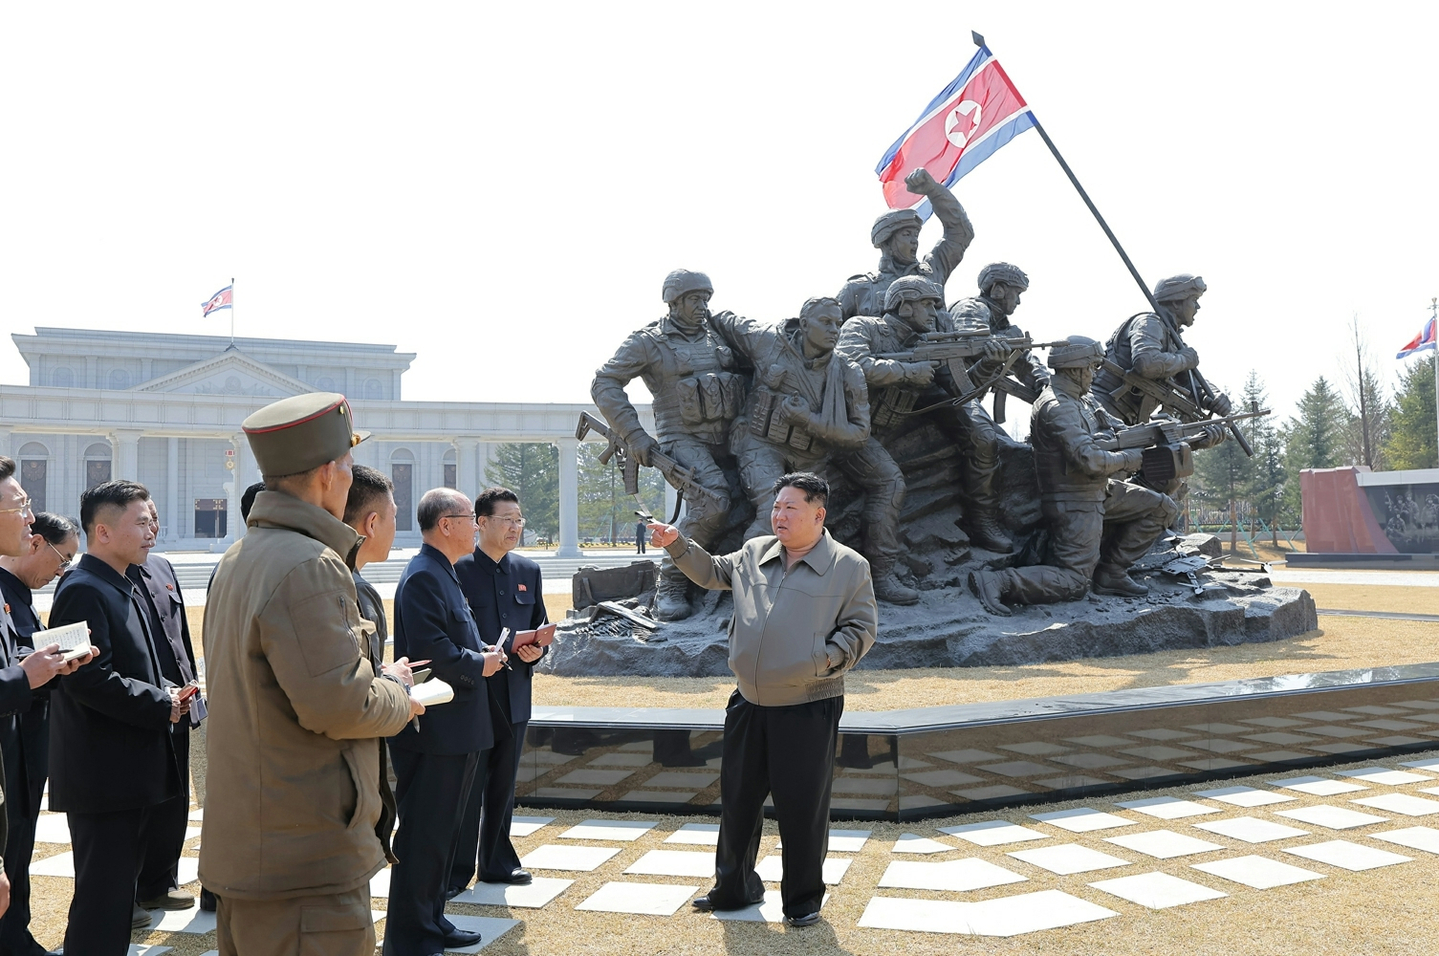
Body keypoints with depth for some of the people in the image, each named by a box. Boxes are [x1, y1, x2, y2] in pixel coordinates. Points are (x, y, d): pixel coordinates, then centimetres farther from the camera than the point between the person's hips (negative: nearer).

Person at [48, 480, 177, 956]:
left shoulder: (125, 589, 16)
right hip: (104, 776, -10)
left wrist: (168, 690, 5)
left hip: (133, 772, 10)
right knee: (103, 897, -5)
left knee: (117, 889, 17)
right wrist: (162, 704, -17)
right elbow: (91, 679, -25)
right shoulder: (83, 591, -16)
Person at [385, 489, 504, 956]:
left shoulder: (442, 575, 16)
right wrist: (479, 665, -13)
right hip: (434, 731, -11)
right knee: (423, 836, -2)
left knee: (442, 832, 18)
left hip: (457, 731, 11)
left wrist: (486, 653, 6)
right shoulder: (422, 576, -17)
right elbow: (430, 653, -26)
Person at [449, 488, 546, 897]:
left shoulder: (529, 571, 10)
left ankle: (497, 862, 26)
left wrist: (537, 650, -5)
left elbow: (541, 627, 15)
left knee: (503, 784, 14)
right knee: (467, 786, 0)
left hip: (514, 694, 5)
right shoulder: (457, 569, -8)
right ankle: (457, 870, 10)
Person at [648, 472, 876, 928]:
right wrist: (677, 545, 11)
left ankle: (803, 898, 20)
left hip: (808, 709, -5)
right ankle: (734, 887, 31)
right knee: (738, 797, 14)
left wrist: (826, 660, -16)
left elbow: (861, 630, -4)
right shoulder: (754, 553, 9)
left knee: (802, 805, 2)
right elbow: (711, 572, 24)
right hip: (749, 704, 5)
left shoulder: (849, 566, -5)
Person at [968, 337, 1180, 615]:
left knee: (1162, 508, 13)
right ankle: (996, 582, -15)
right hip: (1075, 502, -10)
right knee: (1074, 583, -11)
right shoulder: (1057, 407, -21)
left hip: (1100, 492, 10)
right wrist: (1131, 459, -14)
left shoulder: (1084, 400, 11)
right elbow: (1089, 460, -29)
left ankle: (1112, 574, 13)